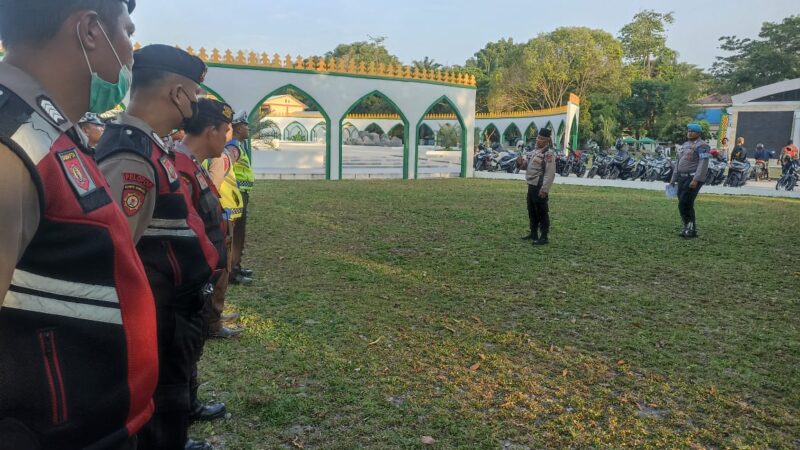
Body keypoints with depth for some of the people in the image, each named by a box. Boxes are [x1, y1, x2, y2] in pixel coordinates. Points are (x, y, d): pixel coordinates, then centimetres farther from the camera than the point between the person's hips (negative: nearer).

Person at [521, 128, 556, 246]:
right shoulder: (535, 151, 14)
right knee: (532, 211, 16)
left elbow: (550, 174, -20)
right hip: (531, 185, 9)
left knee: (542, 212, -2)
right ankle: (533, 234, 28)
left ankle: (544, 237, 5)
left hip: (539, 187, -9)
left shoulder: (548, 153, -14)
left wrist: (544, 190, -24)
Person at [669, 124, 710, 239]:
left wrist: (696, 180, -25)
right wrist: (673, 178, 21)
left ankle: (691, 229, -5)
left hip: (693, 178, -8)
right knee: (683, 205, 8)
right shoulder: (685, 144, 19)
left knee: (684, 204, -13)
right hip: (682, 178, 8)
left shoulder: (701, 146, -8)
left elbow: (703, 164, -17)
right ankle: (688, 228, 17)